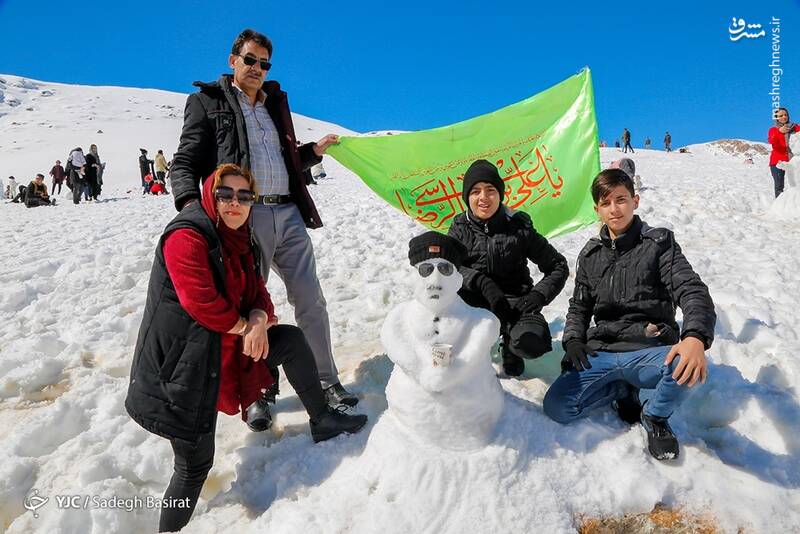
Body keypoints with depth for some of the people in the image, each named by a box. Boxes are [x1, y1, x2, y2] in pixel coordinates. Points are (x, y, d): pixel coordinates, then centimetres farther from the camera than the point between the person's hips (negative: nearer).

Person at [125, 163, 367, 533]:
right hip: (182, 363, -8)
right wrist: (246, 326, -12)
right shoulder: (187, 237, -17)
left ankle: (322, 420, 21)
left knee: (291, 339, 8)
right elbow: (202, 303, -25)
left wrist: (259, 320, -15)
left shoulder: (239, 241, 10)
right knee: (195, 464, -2)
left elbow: (257, 291, 8)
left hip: (226, 346, 8)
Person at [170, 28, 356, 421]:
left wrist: (314, 150, 12)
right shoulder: (207, 102, 6)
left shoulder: (276, 103, 21)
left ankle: (326, 381, 16)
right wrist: (190, 204, -21)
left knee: (310, 300, 4)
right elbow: (184, 163, -3)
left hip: (289, 215, 5)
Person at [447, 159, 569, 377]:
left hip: (514, 303, -1)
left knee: (532, 343, -31)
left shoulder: (519, 227, -4)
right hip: (477, 303, 1)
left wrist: (539, 295, -15)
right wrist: (481, 281, -29)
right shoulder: (460, 228, 0)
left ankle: (511, 344, 9)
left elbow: (558, 266, 2)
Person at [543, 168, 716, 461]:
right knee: (556, 407, -19)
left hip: (648, 351, -3)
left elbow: (692, 292, -12)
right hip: (600, 353, 3)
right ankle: (632, 390, 7)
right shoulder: (590, 254, 13)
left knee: (687, 366, -38)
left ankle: (654, 416, -2)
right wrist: (573, 339, -1)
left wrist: (695, 337, -33)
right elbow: (579, 306, 20)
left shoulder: (658, 243, 1)